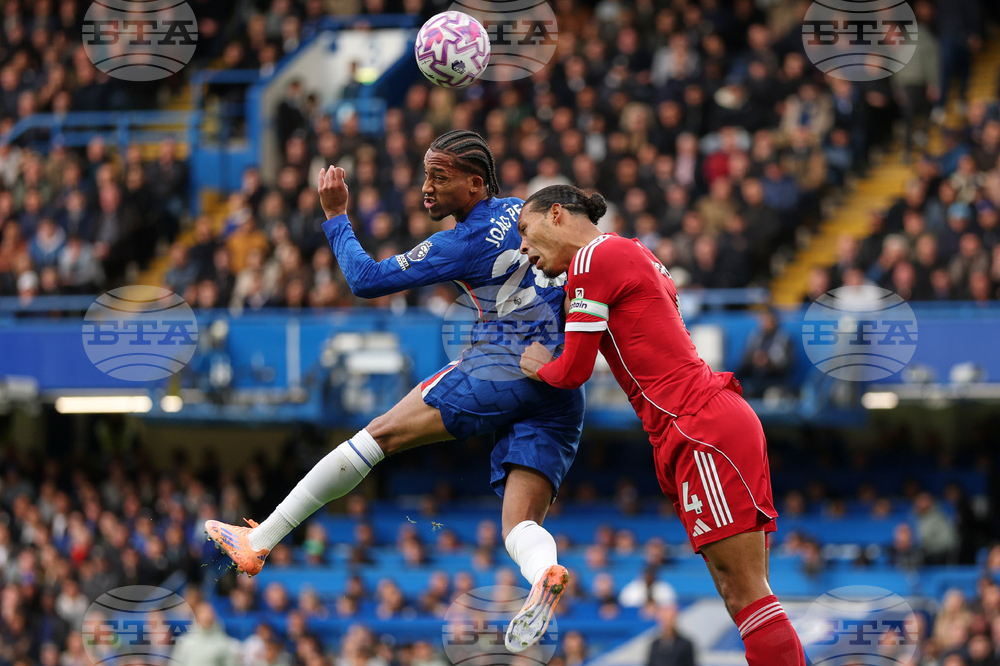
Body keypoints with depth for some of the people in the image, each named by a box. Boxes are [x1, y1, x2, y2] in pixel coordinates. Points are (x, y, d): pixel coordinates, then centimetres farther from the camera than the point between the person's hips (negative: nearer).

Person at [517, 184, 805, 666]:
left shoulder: (593, 257, -4)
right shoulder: (634, 256, 25)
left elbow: (574, 370, -3)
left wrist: (538, 367, 19)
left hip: (704, 432, -10)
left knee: (747, 598, -16)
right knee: (743, 597, 3)